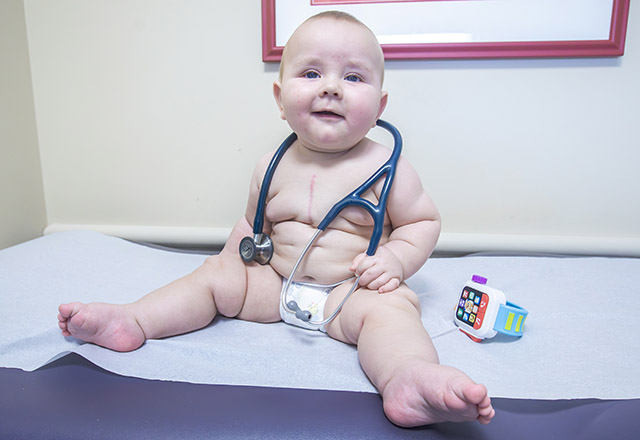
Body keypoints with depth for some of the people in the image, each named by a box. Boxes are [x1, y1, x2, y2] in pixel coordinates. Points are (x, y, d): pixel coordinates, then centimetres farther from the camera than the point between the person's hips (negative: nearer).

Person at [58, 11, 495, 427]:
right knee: (213, 275, -3)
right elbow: (252, 224, 16)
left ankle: (409, 377, -56)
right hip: (275, 283, 5)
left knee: (389, 307, -33)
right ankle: (132, 320, -4)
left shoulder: (386, 168, -10)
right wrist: (229, 264, 5)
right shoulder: (273, 167, 1)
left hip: (350, 290, -4)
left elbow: (424, 221, -1)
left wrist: (397, 259, -18)